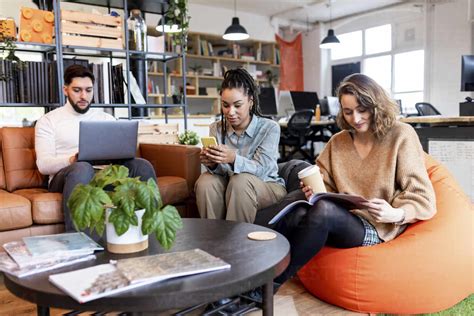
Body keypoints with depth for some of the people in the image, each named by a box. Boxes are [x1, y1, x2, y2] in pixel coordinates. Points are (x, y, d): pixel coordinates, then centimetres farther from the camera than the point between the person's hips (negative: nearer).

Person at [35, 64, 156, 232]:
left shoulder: (107, 118, 19)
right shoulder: (48, 120, 8)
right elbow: (43, 164, -3)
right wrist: (72, 160, -24)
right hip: (67, 176, -2)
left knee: (142, 165, -25)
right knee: (82, 168, -39)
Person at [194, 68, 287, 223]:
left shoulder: (269, 128, -13)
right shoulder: (216, 128, -1)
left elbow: (260, 170, -23)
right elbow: (219, 170, -7)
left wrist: (234, 159, -42)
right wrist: (212, 163, -32)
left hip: (268, 186, -3)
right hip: (230, 186, 3)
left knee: (241, 180, -33)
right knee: (206, 181, -26)